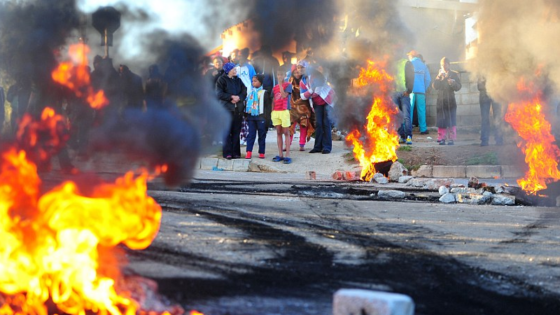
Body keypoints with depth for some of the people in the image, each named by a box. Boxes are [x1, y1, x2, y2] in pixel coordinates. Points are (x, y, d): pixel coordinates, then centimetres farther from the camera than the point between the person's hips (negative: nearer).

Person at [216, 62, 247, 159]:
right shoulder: (222, 80, 2)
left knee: (236, 131, 3)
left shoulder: (238, 80, 16)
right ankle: (227, 153, -5)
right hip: (227, 108, -4)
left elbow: (244, 92, 10)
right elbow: (219, 94, -7)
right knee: (227, 132, -6)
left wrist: (238, 98, -10)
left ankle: (236, 152, 7)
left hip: (238, 109, 4)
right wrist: (231, 97, -13)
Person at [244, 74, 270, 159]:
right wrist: (246, 115, 10)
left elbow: (268, 105, -4)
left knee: (262, 135, 3)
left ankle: (261, 153, 8)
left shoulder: (264, 93, -1)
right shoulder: (250, 92, 13)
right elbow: (247, 103, 18)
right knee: (251, 134, -1)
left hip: (261, 117, -4)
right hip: (251, 117, 4)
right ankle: (249, 152, -4)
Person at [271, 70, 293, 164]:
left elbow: (284, 95, -15)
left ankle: (287, 155, -7)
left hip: (284, 111, -5)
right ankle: (280, 154, 9)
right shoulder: (274, 88, 15)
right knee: (278, 133, 6)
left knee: (286, 133, -5)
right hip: (275, 112, 5)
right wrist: (272, 112, 11)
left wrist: (280, 83, -12)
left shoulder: (288, 85, 0)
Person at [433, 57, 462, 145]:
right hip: (441, 101, 2)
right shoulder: (439, 74, 14)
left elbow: (458, 87, 1)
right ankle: (442, 139, 2)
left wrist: (453, 83, -18)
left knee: (451, 121, -7)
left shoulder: (454, 74, 7)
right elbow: (435, 86, 3)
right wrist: (439, 77, -9)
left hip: (450, 101, -2)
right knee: (441, 121, -2)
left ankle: (451, 139, -5)